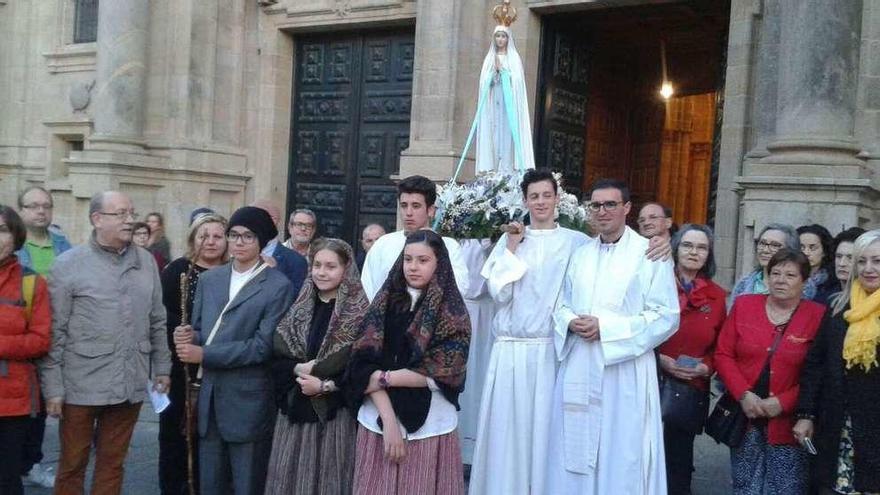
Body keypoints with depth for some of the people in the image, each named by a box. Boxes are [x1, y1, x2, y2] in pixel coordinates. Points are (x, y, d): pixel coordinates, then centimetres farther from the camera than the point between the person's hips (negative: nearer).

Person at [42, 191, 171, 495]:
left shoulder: (147, 262, 7)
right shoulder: (69, 264, -5)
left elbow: (157, 321, 13)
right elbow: (55, 332, -6)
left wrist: (162, 367, 11)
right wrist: (53, 387, -8)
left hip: (130, 386, 3)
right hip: (82, 386, -3)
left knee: (112, 463, 14)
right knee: (72, 464, 9)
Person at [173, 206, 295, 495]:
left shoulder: (278, 286, -9)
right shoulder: (209, 279, 11)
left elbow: (263, 346, -16)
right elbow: (200, 331, 14)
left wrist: (204, 355, -17)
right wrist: (189, 337, -10)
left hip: (248, 404, -5)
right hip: (209, 398, 5)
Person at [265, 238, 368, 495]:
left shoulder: (359, 312, -7)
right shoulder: (299, 308, 9)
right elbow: (277, 356, 7)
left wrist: (325, 385, -17)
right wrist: (298, 369, -12)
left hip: (336, 412, -4)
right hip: (296, 410, 4)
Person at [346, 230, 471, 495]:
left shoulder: (452, 311, -1)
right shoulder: (385, 301, 5)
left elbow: (443, 372, -9)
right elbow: (366, 363, -3)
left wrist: (384, 378, -8)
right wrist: (389, 419, -13)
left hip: (429, 425, -2)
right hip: (378, 420, 2)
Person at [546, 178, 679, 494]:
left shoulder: (650, 254, -4)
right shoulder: (580, 255, 14)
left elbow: (666, 316, -10)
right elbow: (562, 304, 19)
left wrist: (605, 328, -16)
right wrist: (571, 322, -5)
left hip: (624, 372, -5)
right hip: (578, 369, 5)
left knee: (621, 458, 0)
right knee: (575, 453, 10)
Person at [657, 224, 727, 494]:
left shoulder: (716, 295, 8)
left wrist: (706, 367, -7)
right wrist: (660, 360, -14)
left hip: (692, 389, 3)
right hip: (652, 383, -3)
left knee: (679, 458, 9)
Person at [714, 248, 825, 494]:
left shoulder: (818, 316, -3)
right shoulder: (743, 304, 5)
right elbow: (723, 354, 3)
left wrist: (783, 402, -15)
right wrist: (743, 394, -10)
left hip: (789, 423, -2)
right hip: (744, 418, 2)